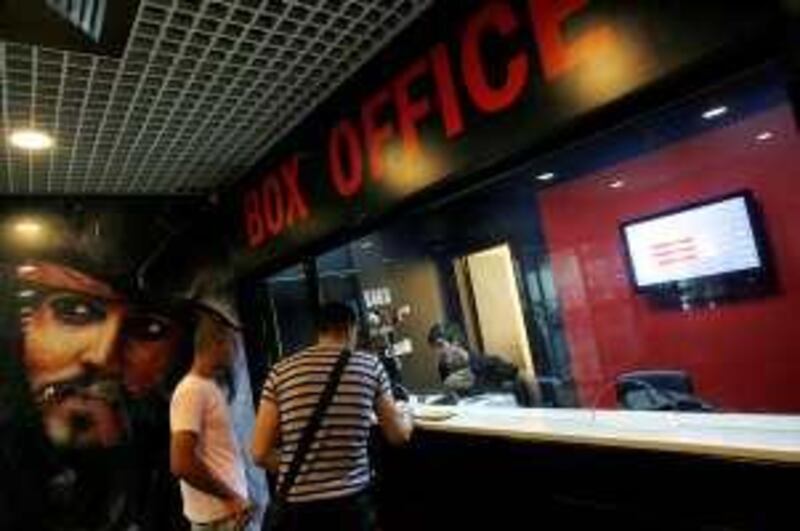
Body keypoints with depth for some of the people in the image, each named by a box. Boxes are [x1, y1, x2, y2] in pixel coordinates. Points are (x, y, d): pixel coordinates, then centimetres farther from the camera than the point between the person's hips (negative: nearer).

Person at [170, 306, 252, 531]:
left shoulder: (210, 387, 11)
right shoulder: (192, 390, -18)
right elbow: (181, 464, -25)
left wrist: (234, 497, 14)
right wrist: (229, 495, -16)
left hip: (226, 510, 9)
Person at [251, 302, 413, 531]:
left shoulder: (281, 372, -1)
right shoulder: (370, 366, -2)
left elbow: (260, 453, -1)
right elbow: (398, 434, 8)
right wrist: (406, 417, 30)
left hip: (298, 506, 1)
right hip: (352, 502, -1)